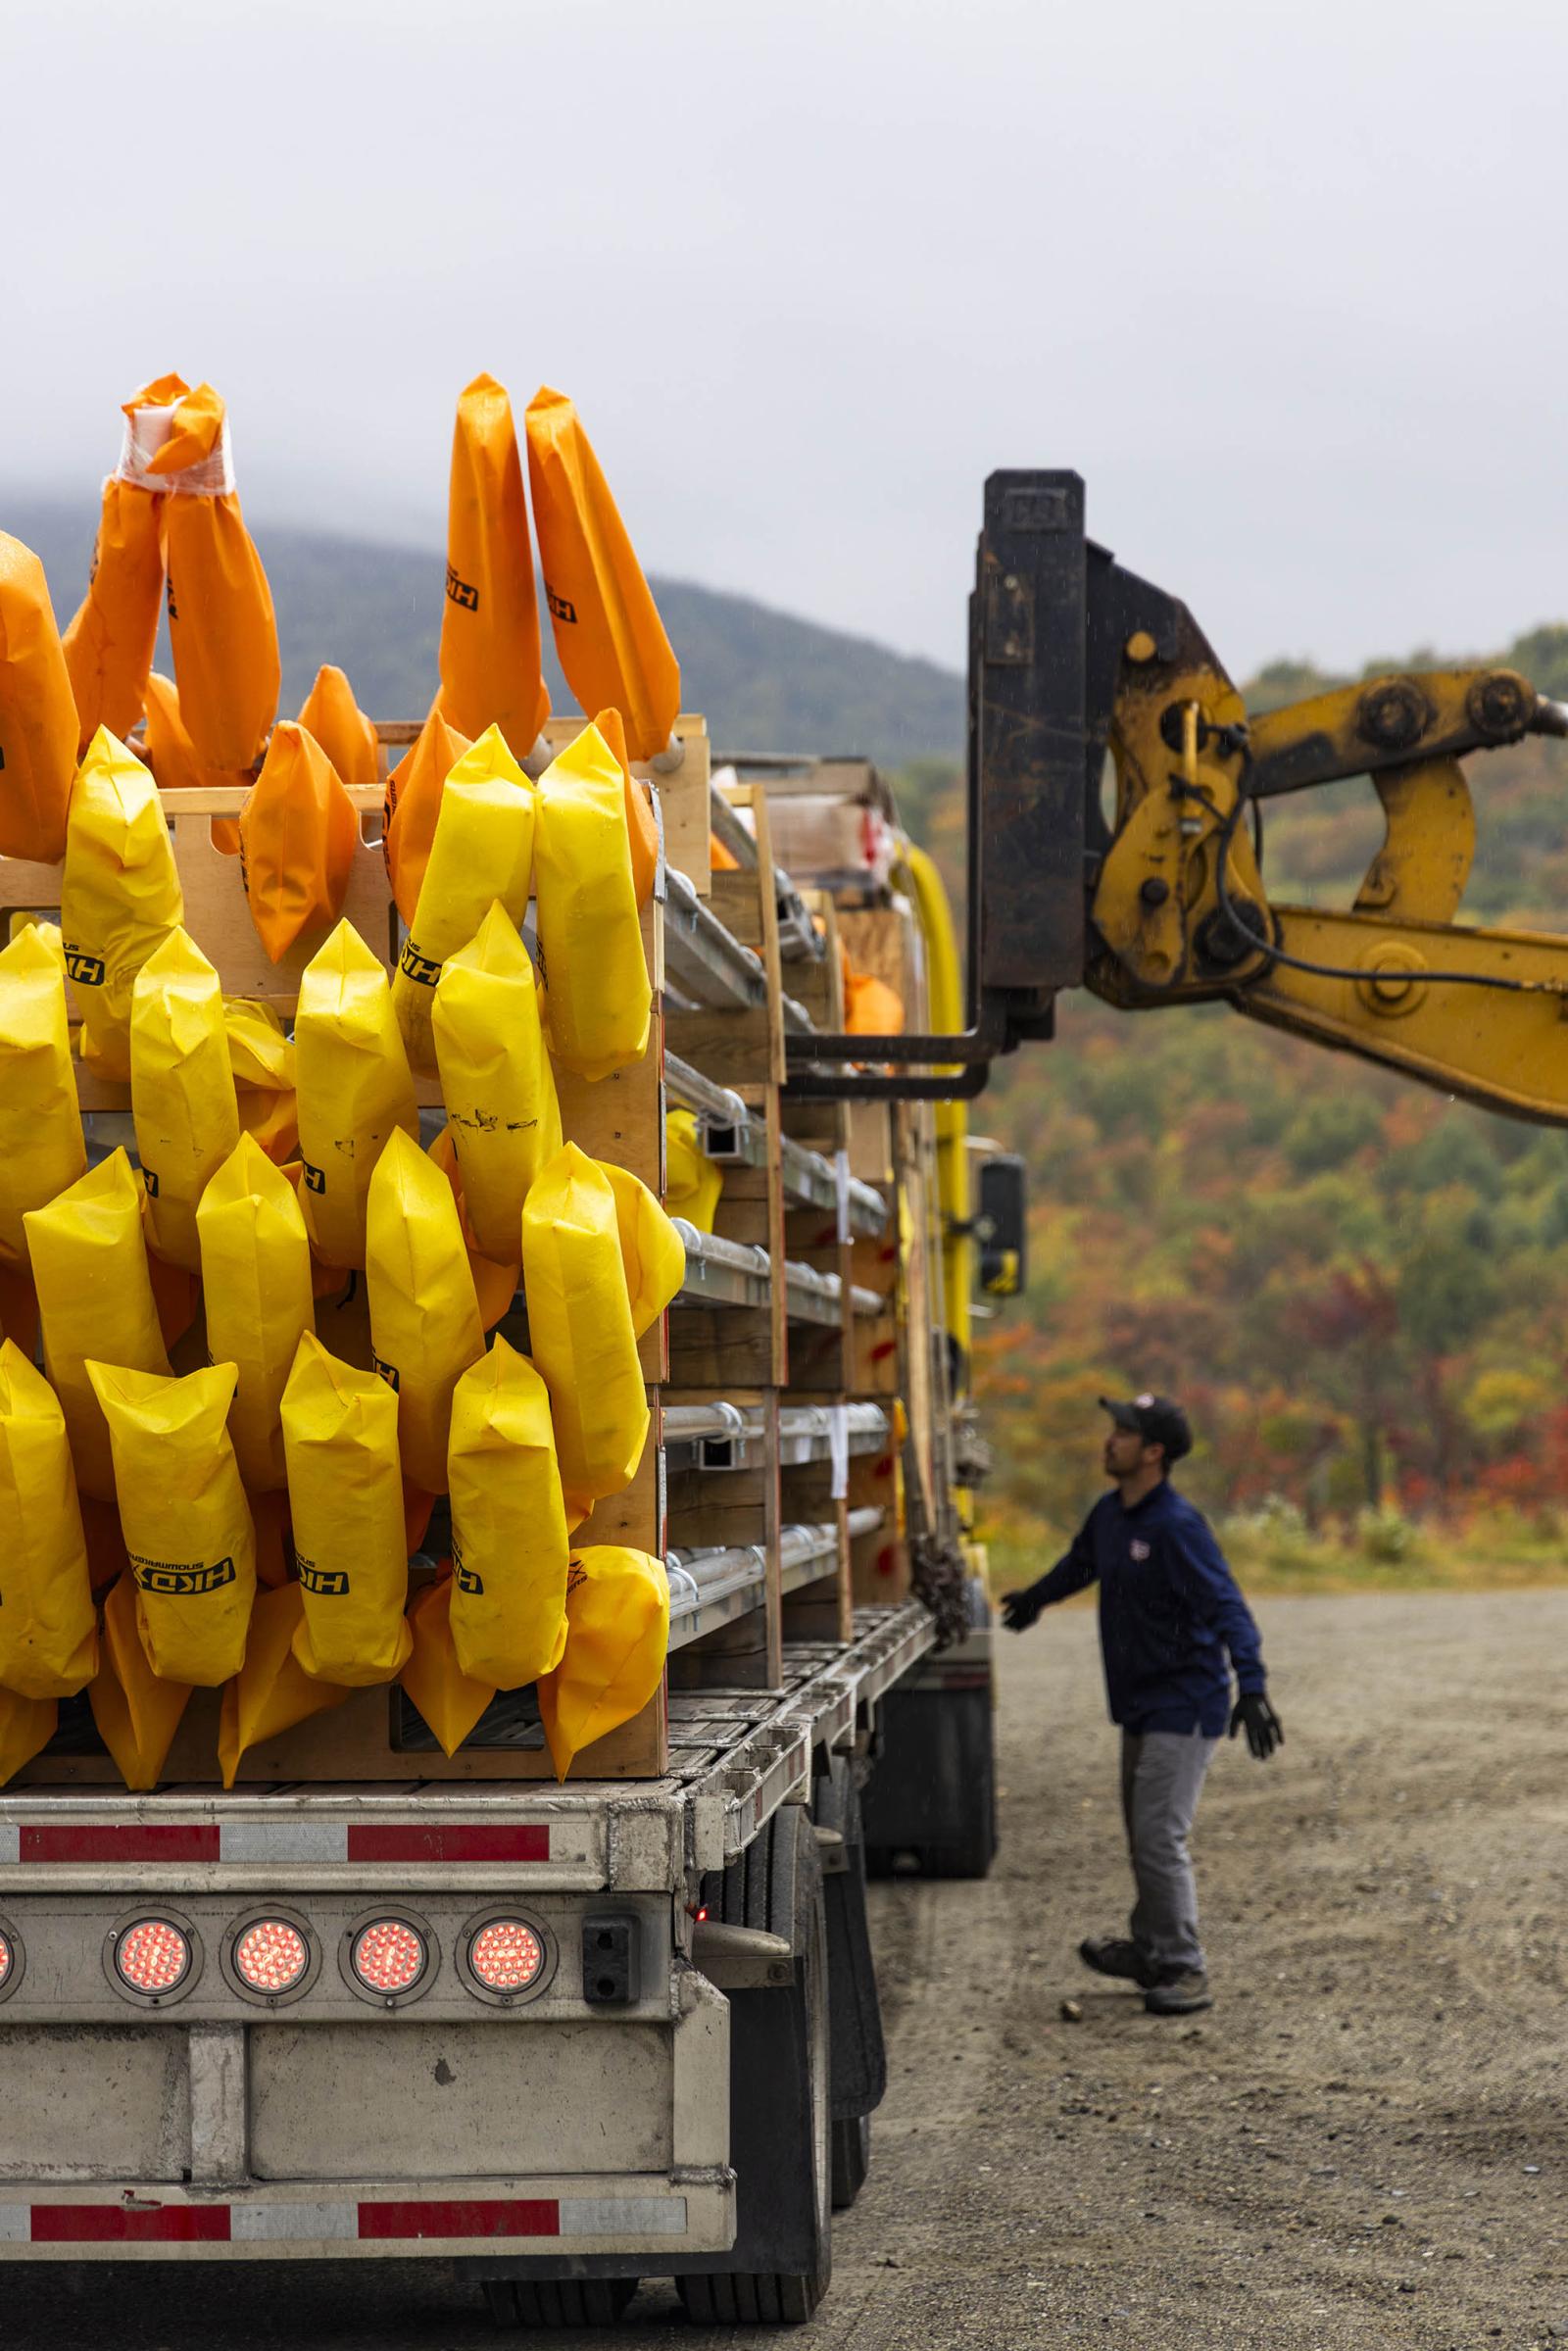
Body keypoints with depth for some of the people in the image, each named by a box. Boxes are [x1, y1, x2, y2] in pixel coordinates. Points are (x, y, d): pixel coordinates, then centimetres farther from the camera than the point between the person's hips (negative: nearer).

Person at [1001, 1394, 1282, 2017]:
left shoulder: (1177, 1526, -21)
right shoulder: (1109, 1514, 6)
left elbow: (1227, 1607, -29)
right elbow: (1080, 1563, 29)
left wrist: (1252, 1686, -41)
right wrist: (1036, 1597, 49)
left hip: (1183, 1706, -9)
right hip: (1138, 1706, 9)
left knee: (1160, 1838, -11)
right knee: (1141, 1834, 18)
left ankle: (1185, 1972, -3)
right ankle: (1150, 1950, 33)